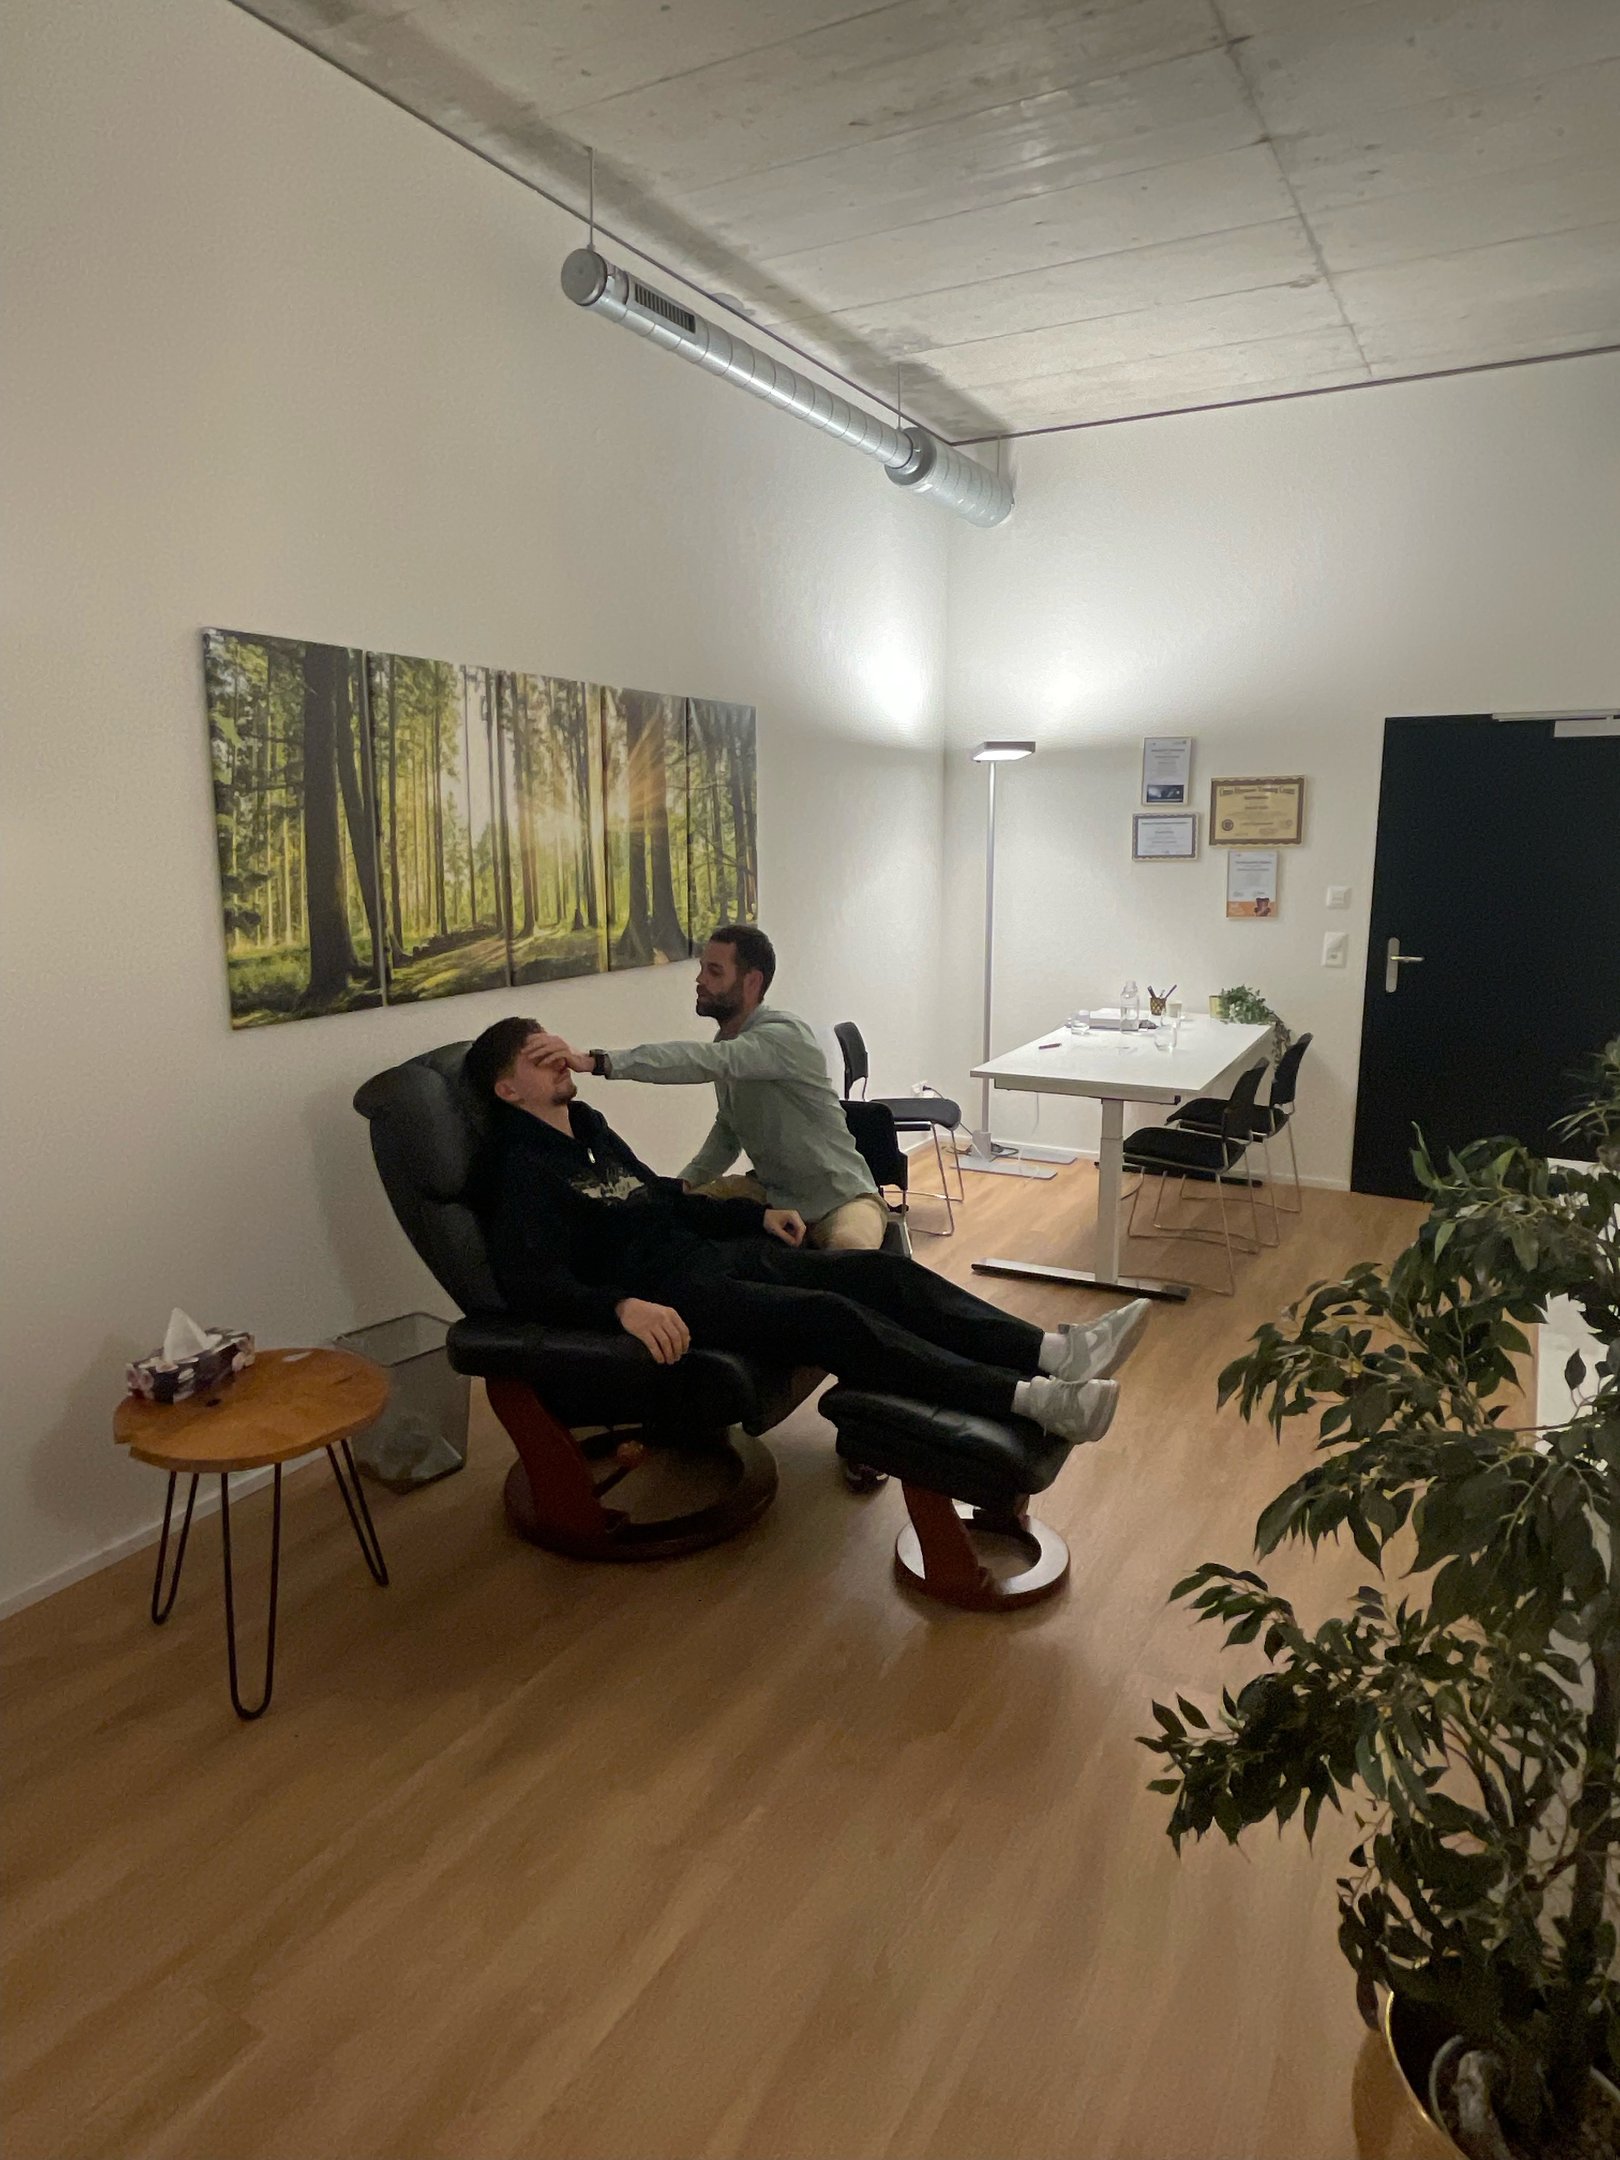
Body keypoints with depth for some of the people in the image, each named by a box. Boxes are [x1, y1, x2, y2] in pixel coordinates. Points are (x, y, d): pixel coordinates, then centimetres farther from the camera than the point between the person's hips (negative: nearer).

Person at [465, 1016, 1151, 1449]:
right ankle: (1031, 1398, -34)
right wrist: (622, 1305, -37)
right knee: (833, 1317, -28)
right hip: (669, 1292, -9)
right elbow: (529, 1283, -21)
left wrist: (757, 1215, 21)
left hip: (712, 1253, 9)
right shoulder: (525, 1172, -9)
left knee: (881, 1272, -8)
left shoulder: (587, 1125, 17)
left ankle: (1055, 1352, -16)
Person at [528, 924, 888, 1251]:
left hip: (840, 1197, -7)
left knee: (849, 1249, -36)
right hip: (771, 1192, 7)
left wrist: (596, 1061, -48)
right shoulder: (728, 1040, 3)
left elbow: (703, 1061, -41)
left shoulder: (785, 1035, -24)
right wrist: (686, 1183, -3)